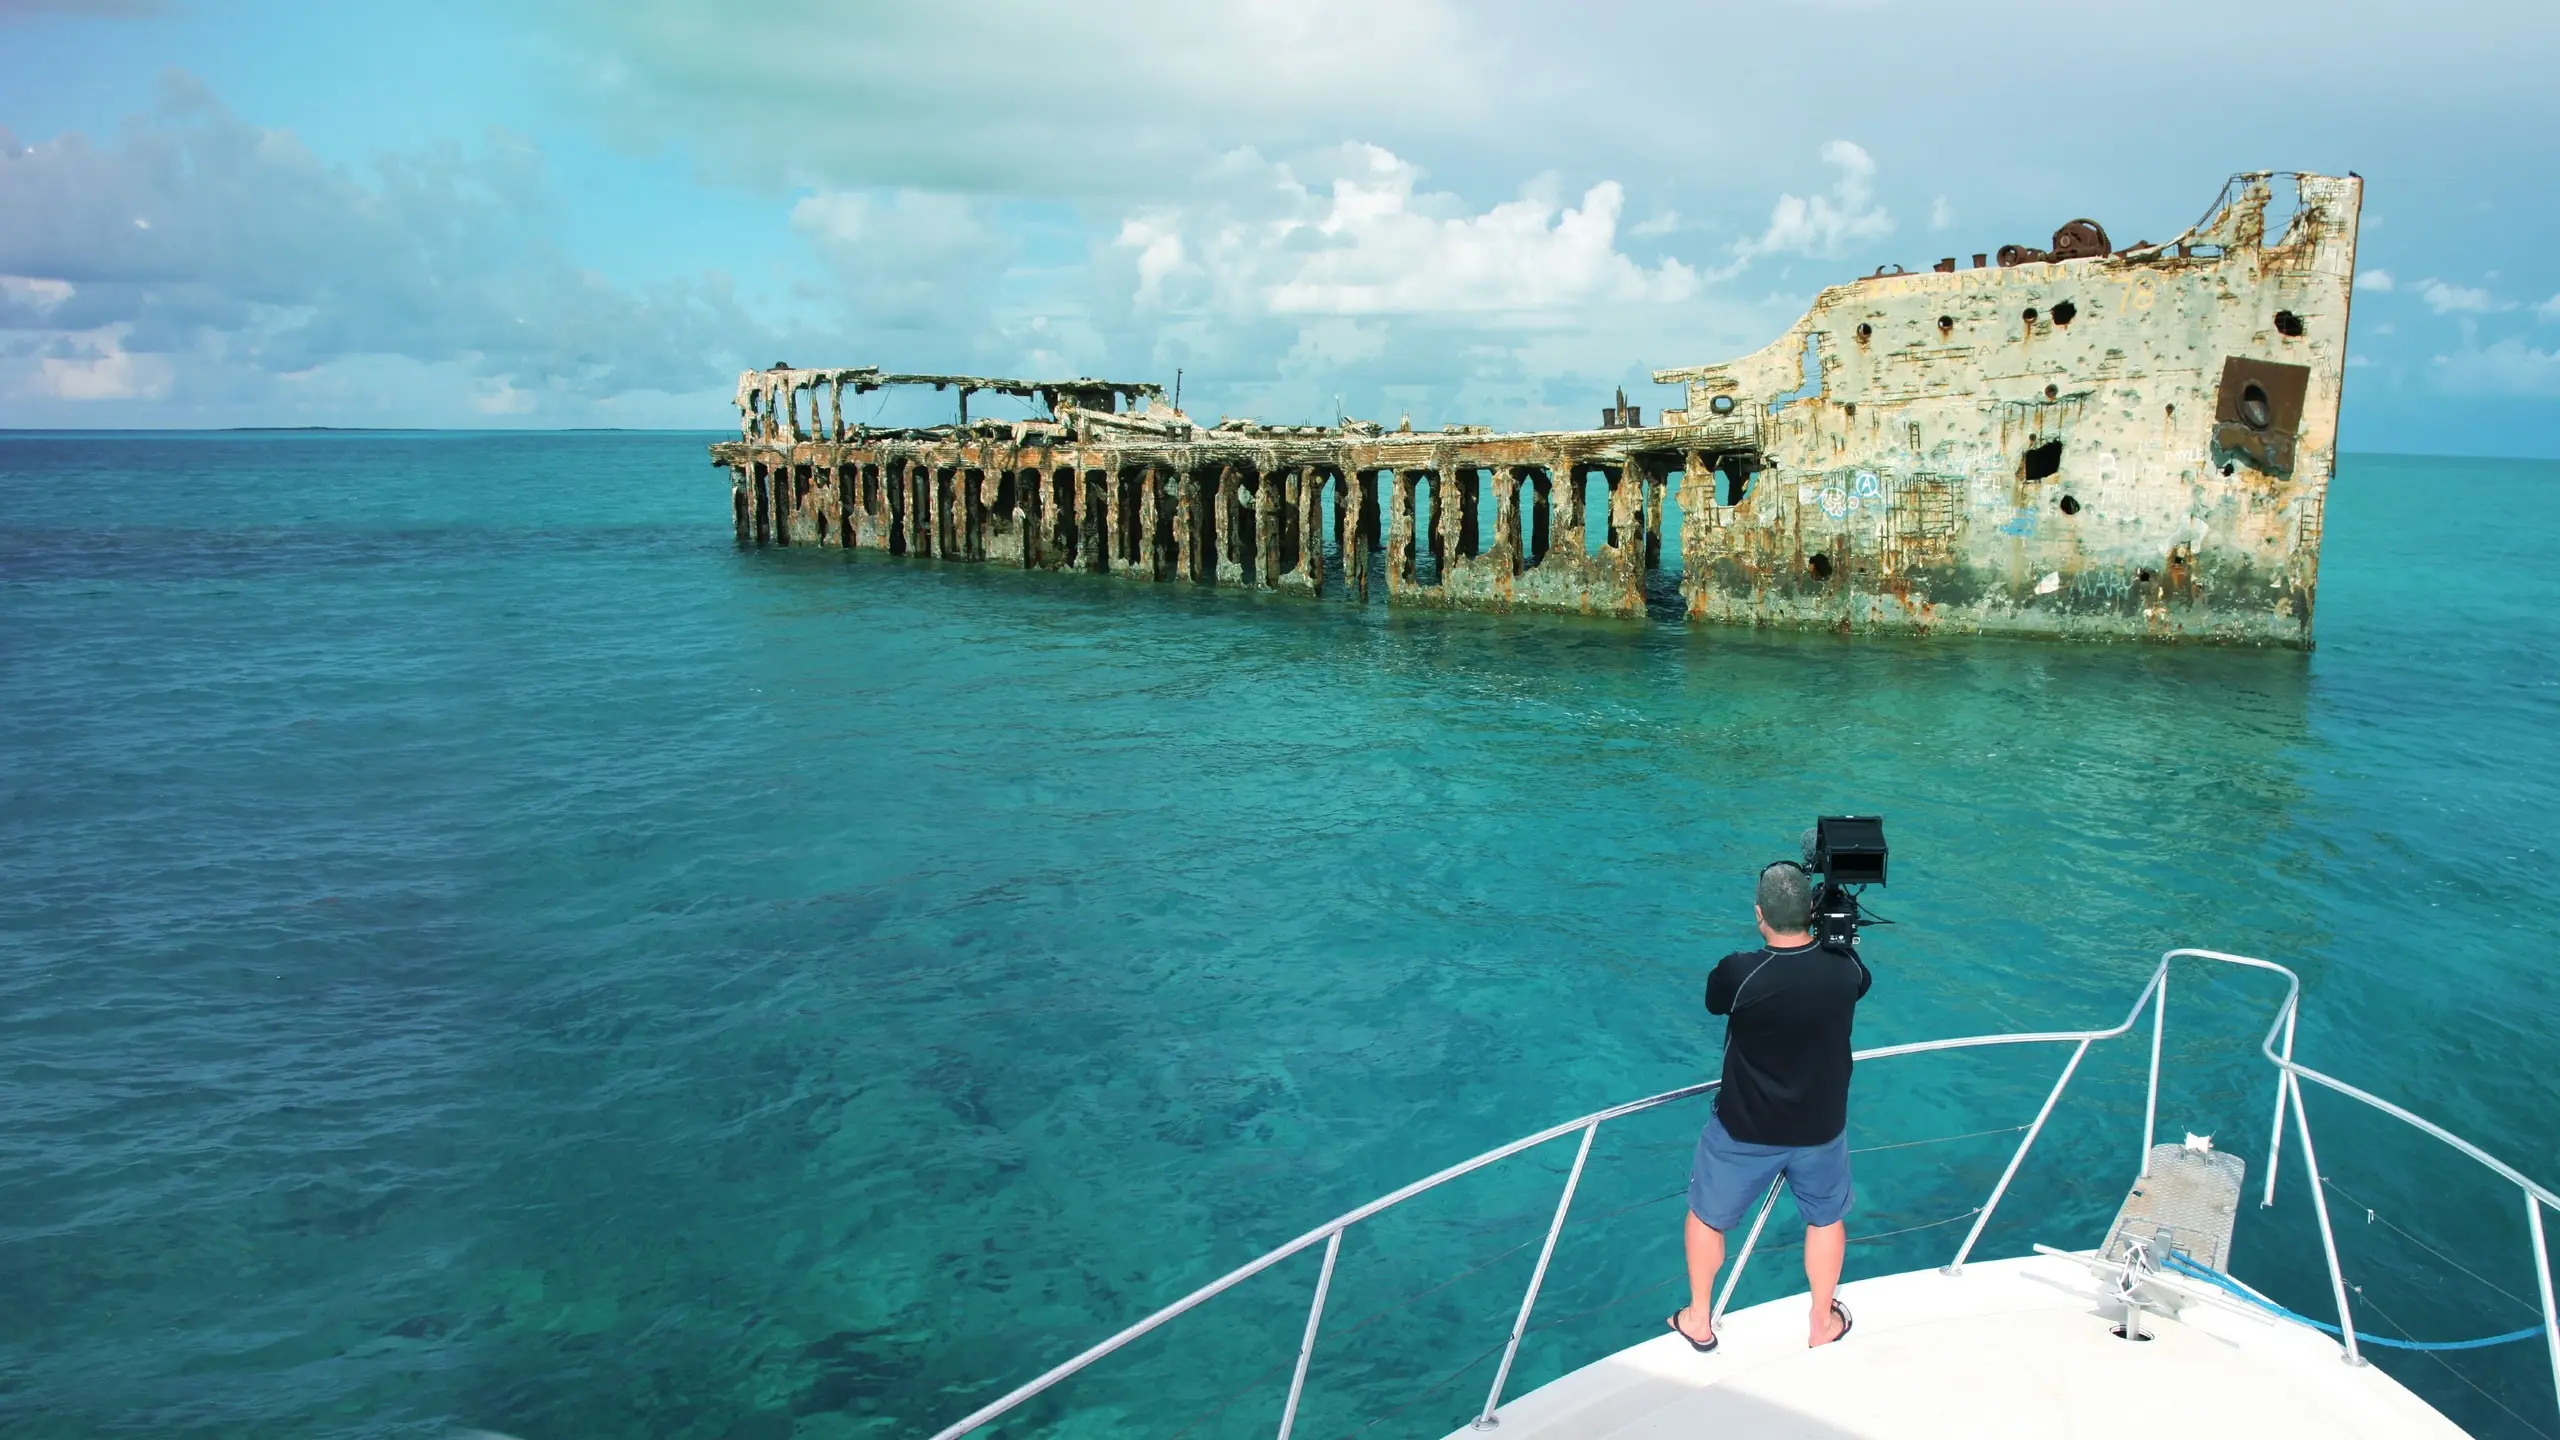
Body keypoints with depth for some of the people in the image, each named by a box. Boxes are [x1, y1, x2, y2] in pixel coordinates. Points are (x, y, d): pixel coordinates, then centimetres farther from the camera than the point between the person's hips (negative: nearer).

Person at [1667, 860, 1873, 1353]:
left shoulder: (1739, 973, -29)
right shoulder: (1845, 968, -18)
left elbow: (1713, 1002, -5)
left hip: (1744, 1130, -2)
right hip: (1820, 1128, 3)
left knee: (1707, 1216, 21)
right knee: (1826, 1218, 27)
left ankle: (1699, 1321, 37)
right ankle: (1822, 1324, 44)